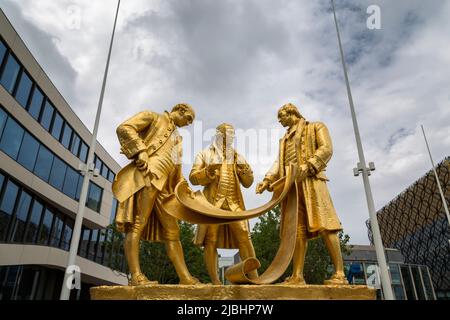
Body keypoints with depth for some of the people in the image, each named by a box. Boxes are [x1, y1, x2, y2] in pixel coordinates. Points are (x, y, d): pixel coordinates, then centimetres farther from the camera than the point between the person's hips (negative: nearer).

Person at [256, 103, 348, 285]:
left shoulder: (316, 127, 15)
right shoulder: (285, 140, 31)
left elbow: (326, 148, -1)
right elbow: (279, 162, 19)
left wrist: (308, 166, -18)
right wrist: (267, 179, 1)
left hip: (310, 180, -5)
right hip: (291, 184, 6)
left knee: (324, 225, -15)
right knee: (297, 229, -2)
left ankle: (339, 274, -13)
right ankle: (297, 276, -4)